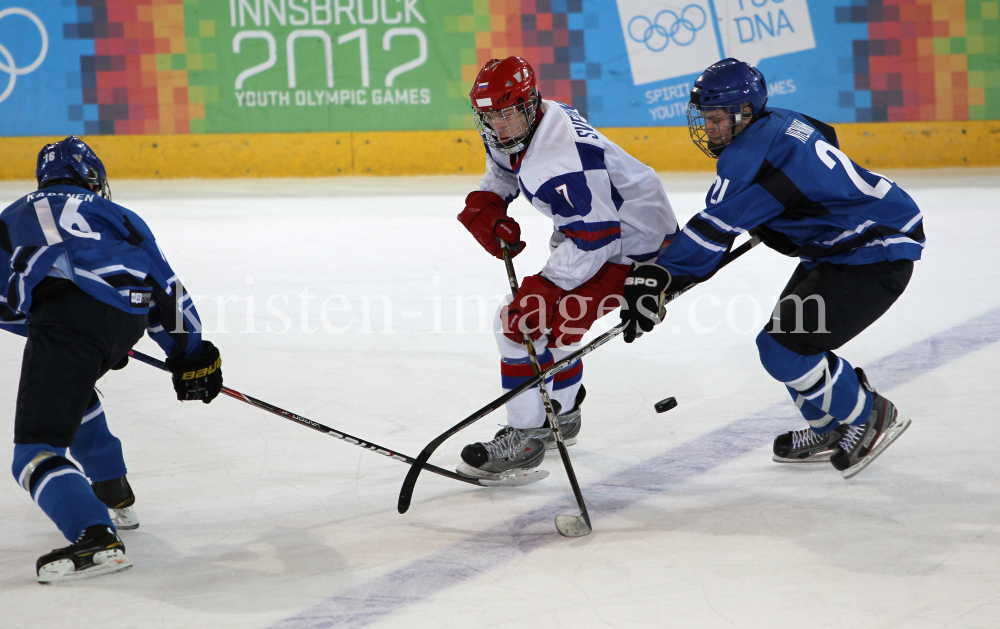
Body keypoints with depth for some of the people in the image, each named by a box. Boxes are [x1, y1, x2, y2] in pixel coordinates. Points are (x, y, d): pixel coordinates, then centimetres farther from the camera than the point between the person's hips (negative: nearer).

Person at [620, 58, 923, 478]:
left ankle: (870, 417, 4)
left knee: (784, 347, -14)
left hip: (877, 251, -11)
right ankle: (832, 432, 29)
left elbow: (714, 229, -27)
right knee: (783, 338, 15)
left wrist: (655, 278, -27)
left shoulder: (752, 153, -22)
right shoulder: (776, 124, 7)